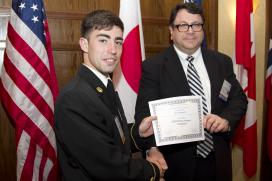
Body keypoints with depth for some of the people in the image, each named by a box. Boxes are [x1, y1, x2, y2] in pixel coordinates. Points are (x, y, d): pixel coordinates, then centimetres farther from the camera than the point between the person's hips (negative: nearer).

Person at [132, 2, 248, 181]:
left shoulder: (222, 62, 4)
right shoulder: (153, 66, -8)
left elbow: (239, 98, 7)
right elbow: (144, 113, -13)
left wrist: (226, 119, -14)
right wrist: (153, 149, -29)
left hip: (217, 159, 4)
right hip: (175, 161, -3)